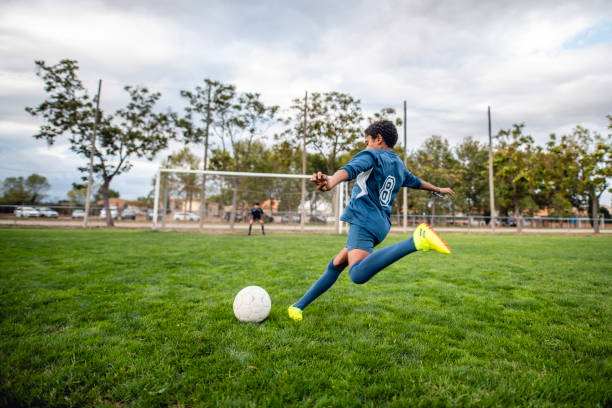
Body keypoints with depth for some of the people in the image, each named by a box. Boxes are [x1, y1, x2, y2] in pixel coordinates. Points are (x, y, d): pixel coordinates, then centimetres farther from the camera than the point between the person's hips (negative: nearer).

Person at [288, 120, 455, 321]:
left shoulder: (371, 155, 2)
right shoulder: (399, 166, 25)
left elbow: (351, 169, -20)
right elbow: (418, 182, 43)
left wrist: (331, 182, -41)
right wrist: (439, 190, 63)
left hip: (364, 219, -10)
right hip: (381, 225, 10)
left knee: (358, 274, -33)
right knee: (335, 265, 18)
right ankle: (298, 306, 24)